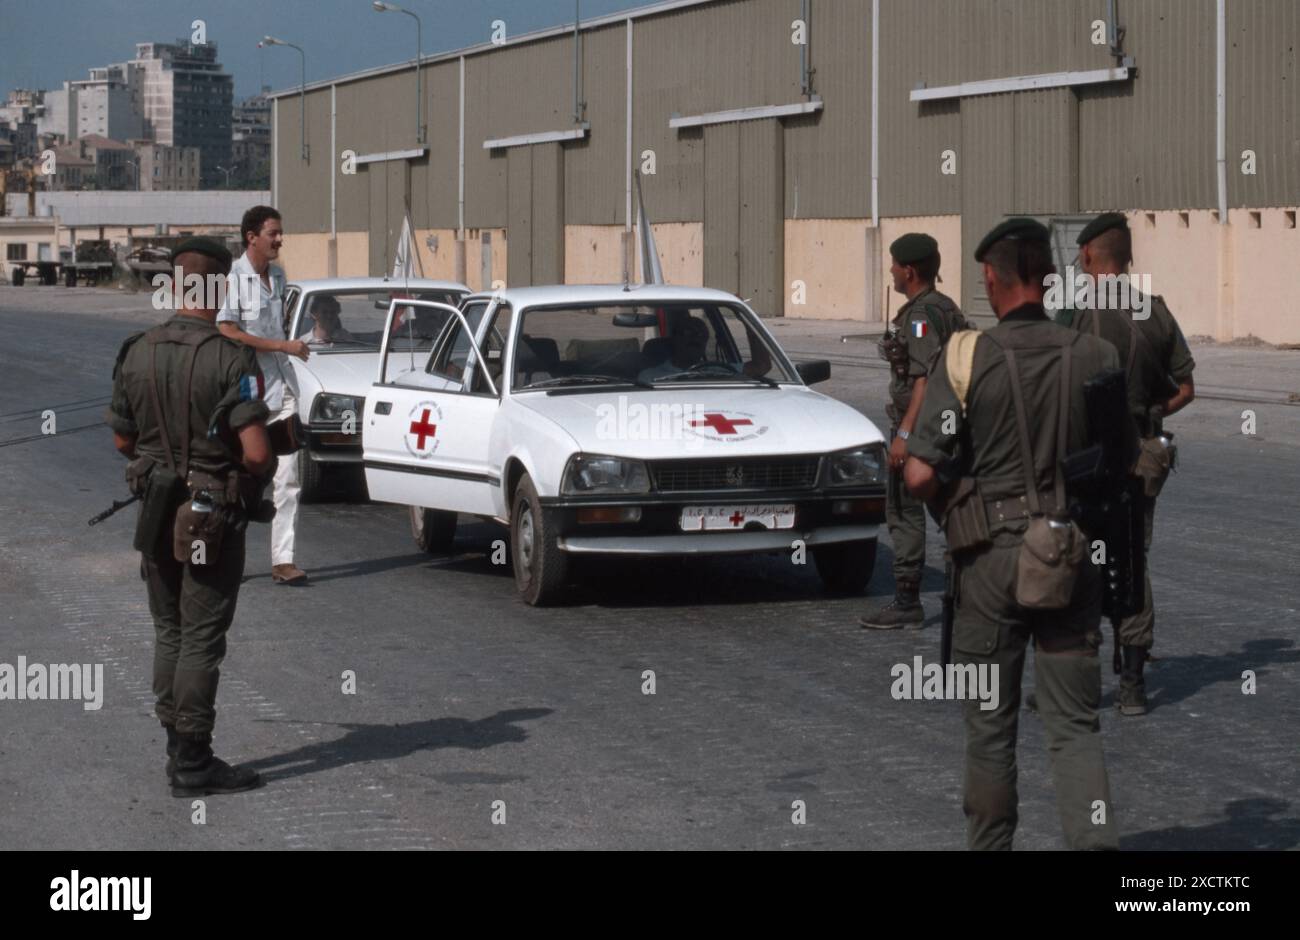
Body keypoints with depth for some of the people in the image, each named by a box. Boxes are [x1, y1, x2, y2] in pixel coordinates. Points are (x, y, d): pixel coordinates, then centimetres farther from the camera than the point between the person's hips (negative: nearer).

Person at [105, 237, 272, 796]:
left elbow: (123, 441, 9)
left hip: (156, 512, 6)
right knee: (202, 639, 1)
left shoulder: (136, 354, -1)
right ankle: (193, 766, 4)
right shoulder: (231, 360, -18)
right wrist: (258, 471, -1)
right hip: (211, 518, -5)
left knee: (169, 633, 16)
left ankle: (178, 750, 22)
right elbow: (256, 452, -23)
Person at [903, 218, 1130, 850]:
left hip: (991, 557, -2)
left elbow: (920, 476, -14)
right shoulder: (1097, 358, -3)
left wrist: (952, 483, 8)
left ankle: (989, 844, 23)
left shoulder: (965, 359, -11)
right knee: (1074, 724, 5)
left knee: (989, 724, 12)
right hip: (1074, 558, 2)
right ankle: (1095, 841, -11)